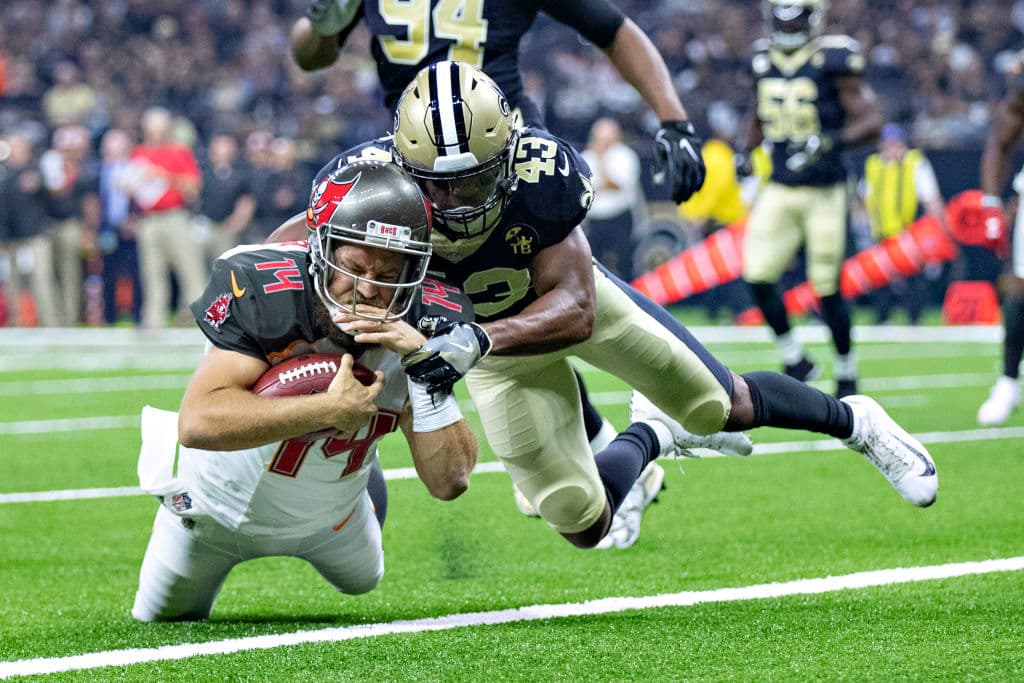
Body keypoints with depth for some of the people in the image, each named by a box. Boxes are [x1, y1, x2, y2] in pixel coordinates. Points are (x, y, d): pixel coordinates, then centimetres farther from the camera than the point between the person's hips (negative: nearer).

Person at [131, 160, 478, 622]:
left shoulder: (412, 331, -27)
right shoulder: (264, 292, -40)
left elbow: (449, 482, -29)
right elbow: (199, 422, -51)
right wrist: (329, 410, -51)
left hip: (329, 520, 4)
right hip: (221, 509, -4)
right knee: (163, 618, 24)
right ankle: (167, 458, 38)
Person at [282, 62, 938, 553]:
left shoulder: (540, 172, -40)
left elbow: (574, 309, -37)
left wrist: (478, 338, -54)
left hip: (574, 298, -1)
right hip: (493, 339, 1)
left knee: (725, 411, 10)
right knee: (585, 526, 0)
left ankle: (853, 420, 41)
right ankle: (648, 438, 34)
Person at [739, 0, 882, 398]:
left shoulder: (834, 60, -11)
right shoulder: (764, 60, 7)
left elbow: (871, 122, -13)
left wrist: (832, 142, -29)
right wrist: (746, 152, 10)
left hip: (823, 192, -5)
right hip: (778, 189, 5)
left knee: (827, 287, -2)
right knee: (757, 274, -8)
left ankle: (846, 376, 16)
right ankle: (795, 361, 11)